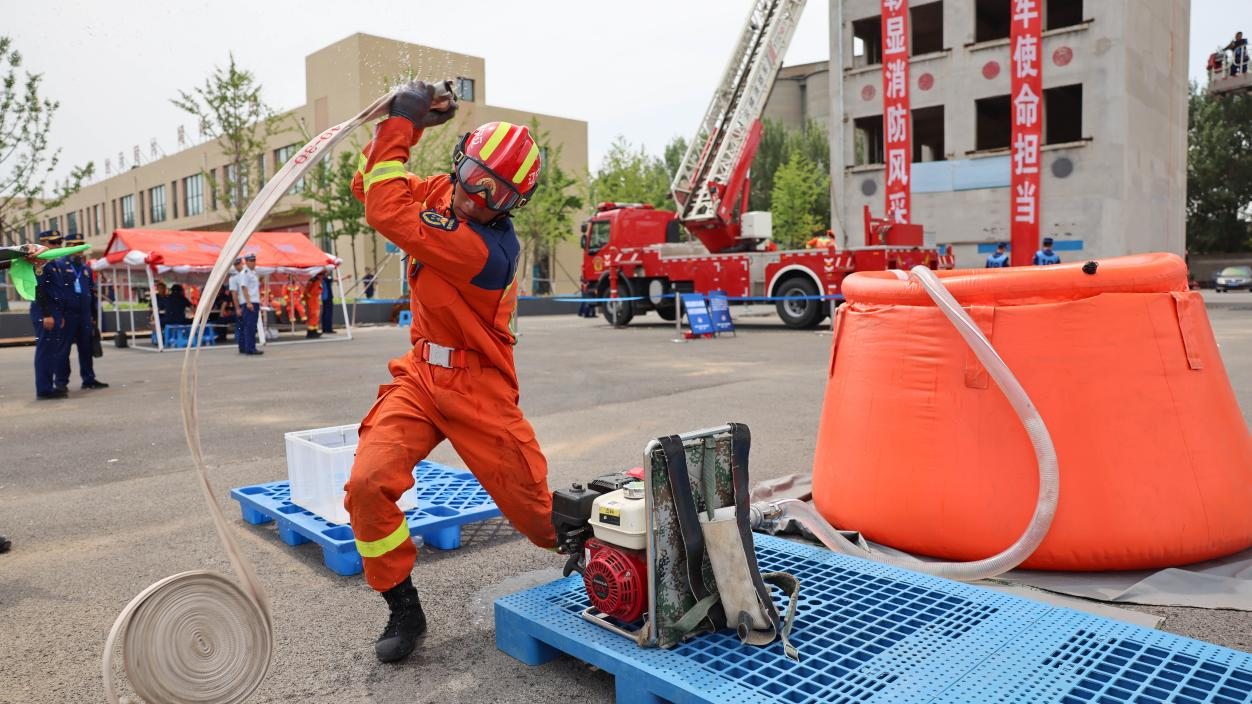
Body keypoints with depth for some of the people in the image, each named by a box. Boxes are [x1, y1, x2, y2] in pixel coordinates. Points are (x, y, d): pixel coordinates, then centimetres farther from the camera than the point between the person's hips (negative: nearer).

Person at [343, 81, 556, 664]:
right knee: (368, 485, -13)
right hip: (420, 375, 6)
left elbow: (387, 213, -28)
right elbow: (370, 187, 9)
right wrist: (403, 125, -6)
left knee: (533, 508, 1)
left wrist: (402, 123, -20)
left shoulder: (491, 251, -26)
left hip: (476, 387, -6)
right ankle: (403, 609, 7)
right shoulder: (440, 193, -1)